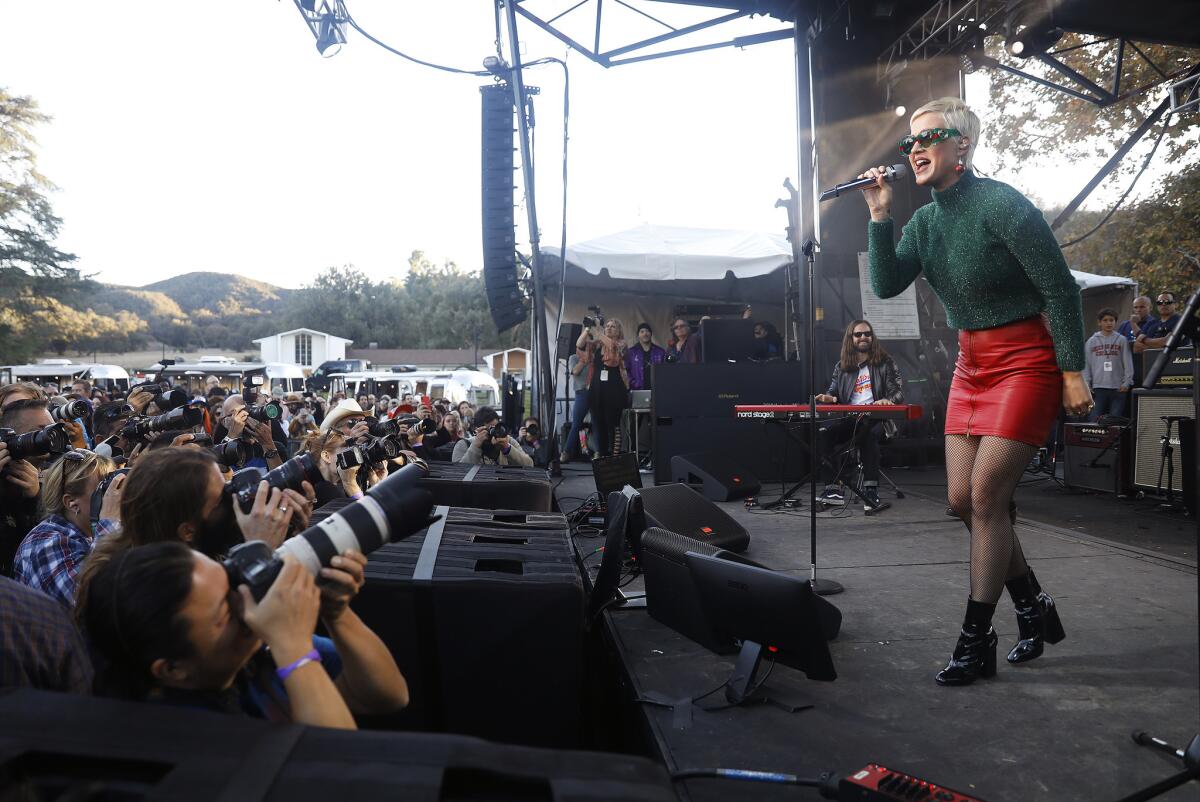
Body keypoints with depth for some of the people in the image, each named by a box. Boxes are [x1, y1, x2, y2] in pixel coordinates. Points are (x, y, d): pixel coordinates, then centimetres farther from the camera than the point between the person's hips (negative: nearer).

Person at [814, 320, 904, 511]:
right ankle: (833, 488, -26)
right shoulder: (841, 367, 19)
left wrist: (888, 400, -22)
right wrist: (829, 398, -6)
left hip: (876, 418, -3)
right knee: (824, 433, -27)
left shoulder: (885, 363, 10)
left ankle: (871, 489, -34)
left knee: (867, 435, -38)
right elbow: (833, 392, 20)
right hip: (849, 419, 3)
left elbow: (899, 392, 2)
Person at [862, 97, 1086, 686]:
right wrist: (880, 216, -10)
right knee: (962, 500, 6)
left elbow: (1061, 290, -15)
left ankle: (975, 644, 2)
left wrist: (1073, 373, -16)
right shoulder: (925, 220, 6)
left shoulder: (1001, 205, -16)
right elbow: (887, 285, -4)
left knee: (985, 497, -10)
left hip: (1026, 361, -8)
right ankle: (1035, 611, 25)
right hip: (971, 364, 8)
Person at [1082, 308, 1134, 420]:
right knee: (1095, 418, -4)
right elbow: (1086, 365, 6)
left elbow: (1128, 364, 3)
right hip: (1098, 387, 1)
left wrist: (1126, 382, -5)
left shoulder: (1122, 340, 6)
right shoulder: (1091, 341, 9)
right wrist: (1086, 384, -2)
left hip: (1118, 389, 0)